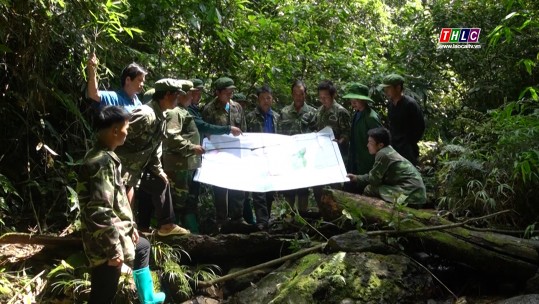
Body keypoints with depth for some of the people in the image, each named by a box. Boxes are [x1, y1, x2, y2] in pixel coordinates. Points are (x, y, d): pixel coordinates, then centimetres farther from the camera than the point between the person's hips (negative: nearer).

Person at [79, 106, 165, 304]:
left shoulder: (103, 156, 8)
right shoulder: (102, 162, -24)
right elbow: (101, 212, -28)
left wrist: (130, 227, 21)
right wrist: (114, 250, -23)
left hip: (118, 235, 11)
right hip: (106, 244, -11)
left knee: (142, 247, 34)